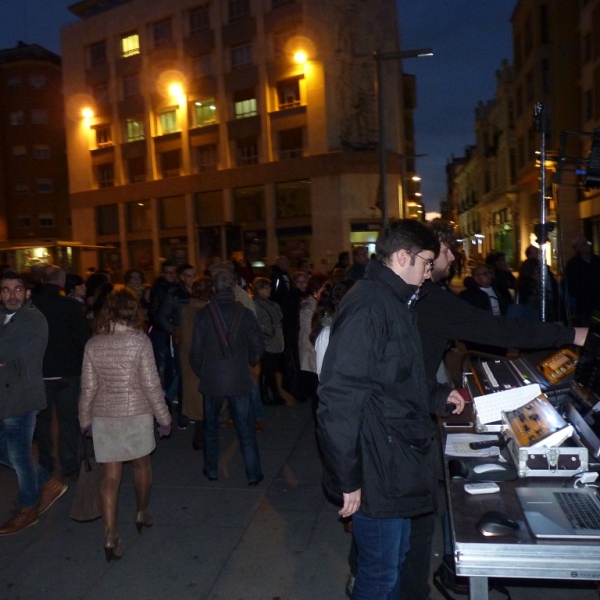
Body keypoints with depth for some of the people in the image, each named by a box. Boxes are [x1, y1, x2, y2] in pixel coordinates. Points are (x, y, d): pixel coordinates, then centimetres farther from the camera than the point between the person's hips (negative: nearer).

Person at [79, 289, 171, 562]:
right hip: (136, 413, -2)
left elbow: (88, 387, 0)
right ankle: (141, 514, 39)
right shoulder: (140, 340, -14)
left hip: (103, 416, 2)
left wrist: (85, 420, 14)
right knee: (142, 464, 21)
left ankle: (111, 536, 7)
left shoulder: (93, 344, -4)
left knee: (110, 474, 9)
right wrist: (164, 417, -3)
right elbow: (151, 385, -13)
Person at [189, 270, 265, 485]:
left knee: (211, 427, 18)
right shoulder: (245, 313, -6)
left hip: (211, 380, 0)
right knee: (246, 429, 8)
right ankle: (253, 474, 13)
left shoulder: (203, 314, -7)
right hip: (240, 379, 0)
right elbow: (258, 347, -2)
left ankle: (211, 470, 28)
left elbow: (196, 351, -6)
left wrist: (201, 372, 12)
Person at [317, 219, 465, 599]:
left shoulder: (395, 302, 11)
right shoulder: (367, 306, -21)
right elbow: (340, 398, -25)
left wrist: (438, 397, 21)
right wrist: (348, 478, -22)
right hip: (378, 469, -10)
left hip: (399, 460, 10)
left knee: (395, 559, 24)